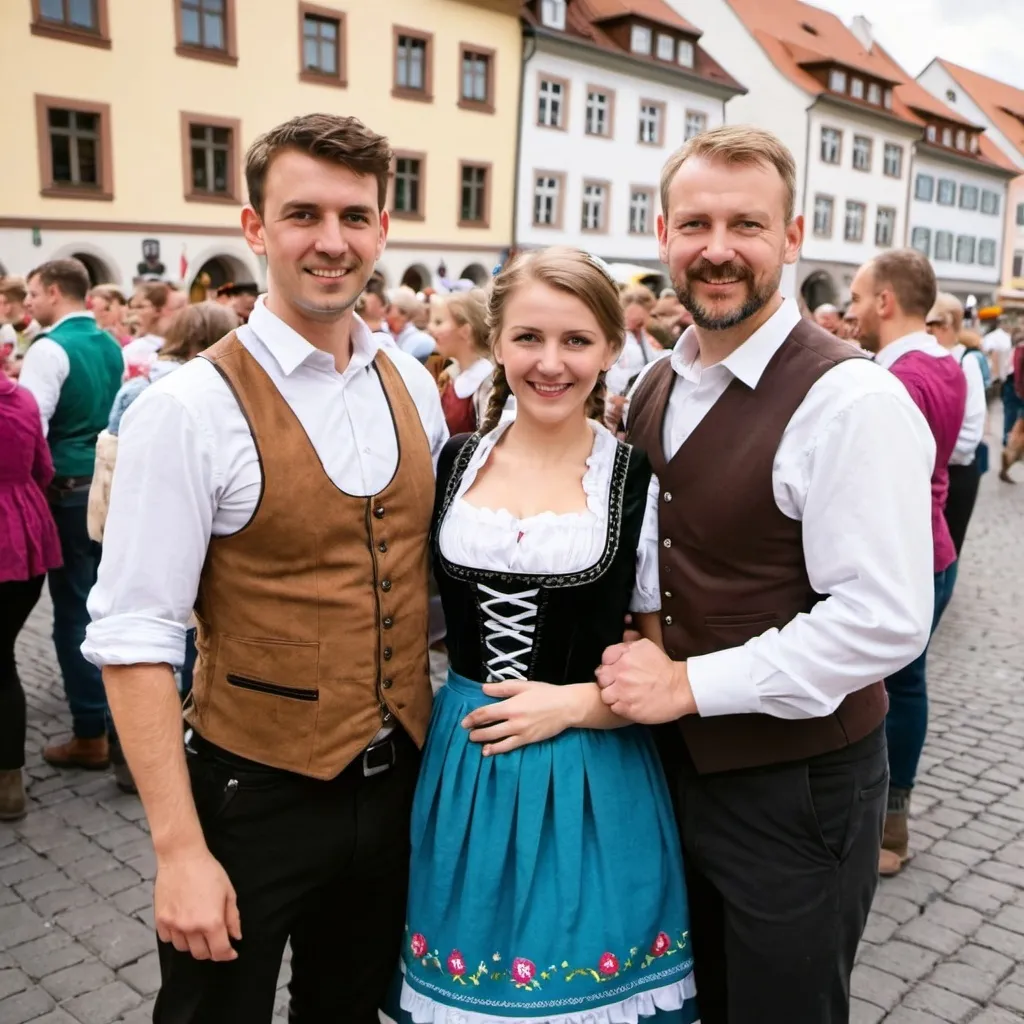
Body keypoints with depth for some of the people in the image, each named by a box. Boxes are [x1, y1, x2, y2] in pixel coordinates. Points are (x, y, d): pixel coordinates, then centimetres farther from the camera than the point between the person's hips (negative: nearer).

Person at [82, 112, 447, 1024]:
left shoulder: (414, 388, 1)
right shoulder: (191, 409, -17)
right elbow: (134, 638, -17)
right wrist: (179, 848, -18)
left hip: (398, 782, 5)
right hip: (255, 796, -5)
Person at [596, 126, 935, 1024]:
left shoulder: (850, 401, -20)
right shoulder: (656, 387, 4)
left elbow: (885, 621, -25)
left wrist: (687, 682, -22)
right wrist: (633, 666, 1)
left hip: (796, 786, -7)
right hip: (678, 762, 7)